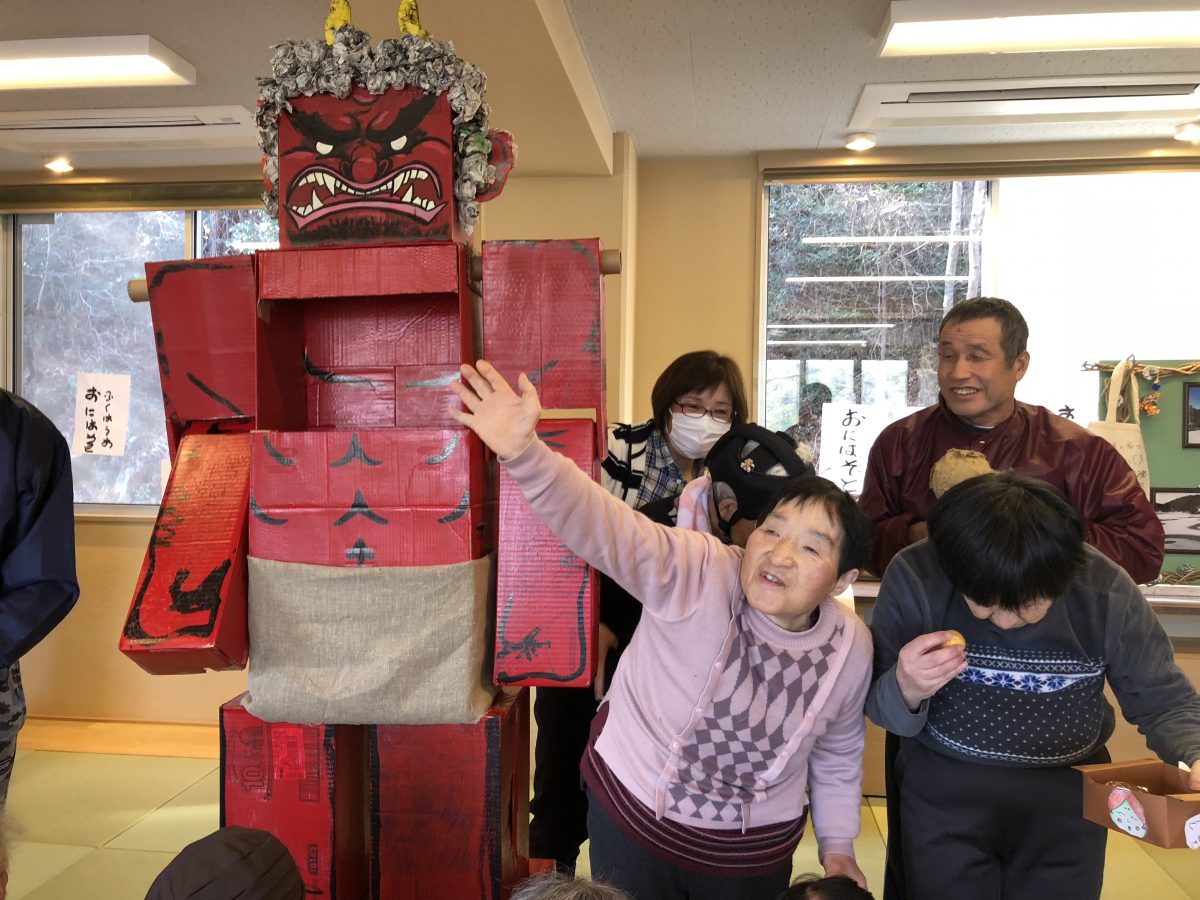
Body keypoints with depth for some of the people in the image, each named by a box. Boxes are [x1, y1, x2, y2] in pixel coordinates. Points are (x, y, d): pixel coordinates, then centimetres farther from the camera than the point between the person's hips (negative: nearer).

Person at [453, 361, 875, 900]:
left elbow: (837, 753, 7)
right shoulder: (696, 572, -25)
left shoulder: (850, 649, -11)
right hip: (632, 818, -3)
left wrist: (836, 845, 11)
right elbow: (597, 522, -41)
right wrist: (522, 450, -56)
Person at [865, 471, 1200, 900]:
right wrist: (905, 691, -34)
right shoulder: (915, 578, -20)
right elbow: (882, 712, -12)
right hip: (945, 788, -1)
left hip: (1068, 793, 2)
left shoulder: (1106, 590, -17)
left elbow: (1164, 700, -6)